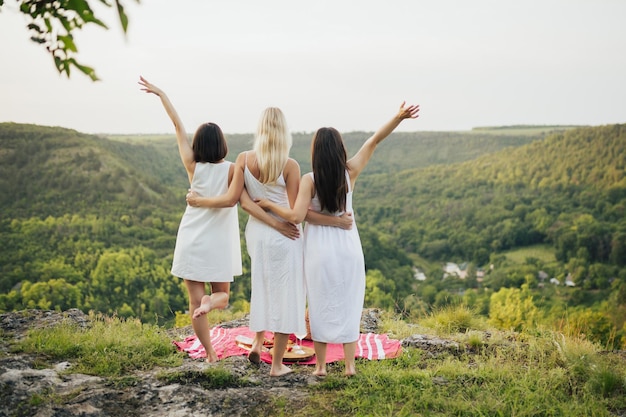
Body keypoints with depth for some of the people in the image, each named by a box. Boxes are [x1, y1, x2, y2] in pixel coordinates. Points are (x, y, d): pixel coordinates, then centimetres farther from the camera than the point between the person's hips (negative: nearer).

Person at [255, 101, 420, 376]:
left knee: (320, 307, 10)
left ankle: (320, 366, 18)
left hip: (319, 249, -2)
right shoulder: (349, 172, -6)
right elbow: (374, 140, -1)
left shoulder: (309, 180, -14)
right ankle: (350, 365, 14)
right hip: (348, 245, 2)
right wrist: (398, 118, -2)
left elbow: (296, 216, -20)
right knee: (348, 305, 11)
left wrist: (268, 204, -9)